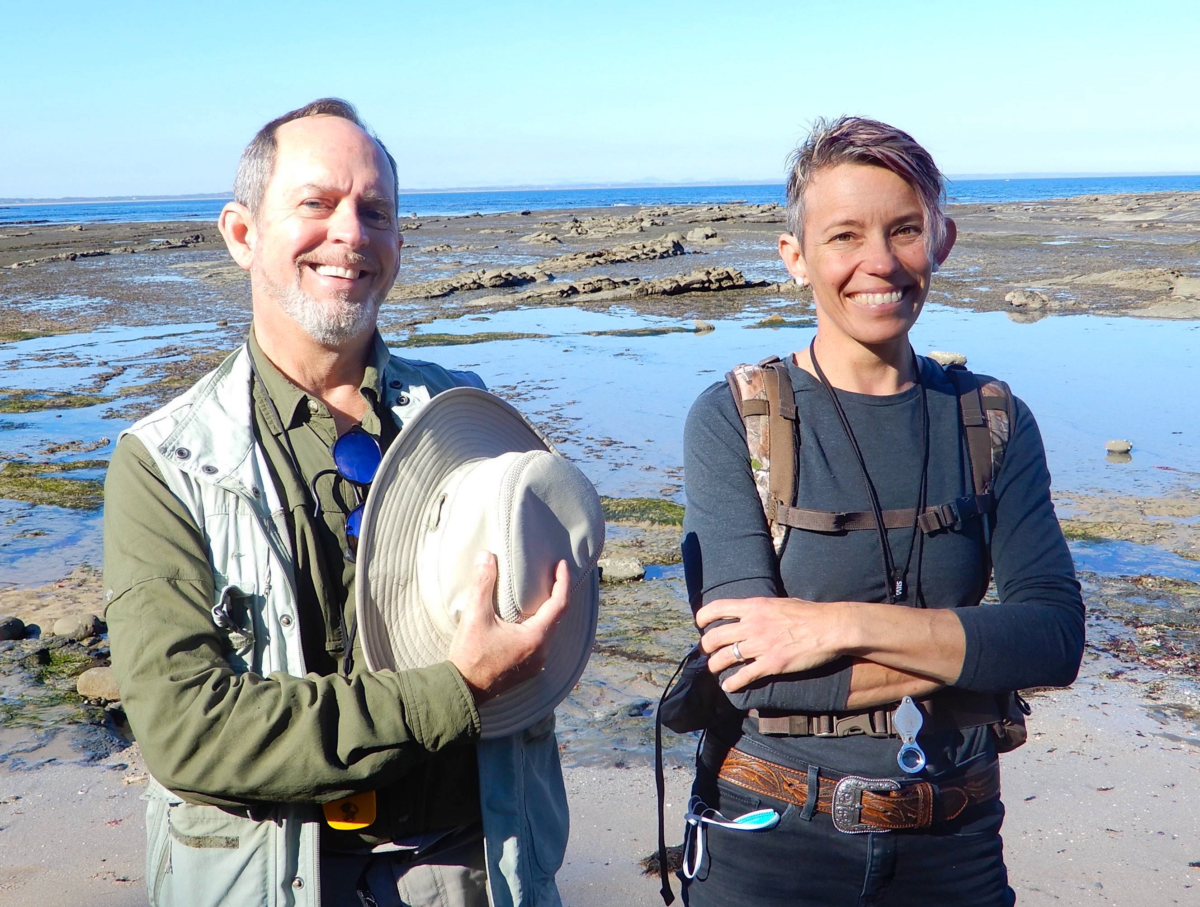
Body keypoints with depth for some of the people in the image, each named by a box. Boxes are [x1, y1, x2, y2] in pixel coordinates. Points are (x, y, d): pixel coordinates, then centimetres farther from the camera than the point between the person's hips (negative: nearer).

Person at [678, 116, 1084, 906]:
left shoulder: (994, 423, -1)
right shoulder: (731, 422, -11)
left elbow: (1057, 638, -11)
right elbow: (751, 674, -18)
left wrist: (845, 624, -21)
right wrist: (971, 650, -15)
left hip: (954, 844, 3)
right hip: (771, 842, -2)